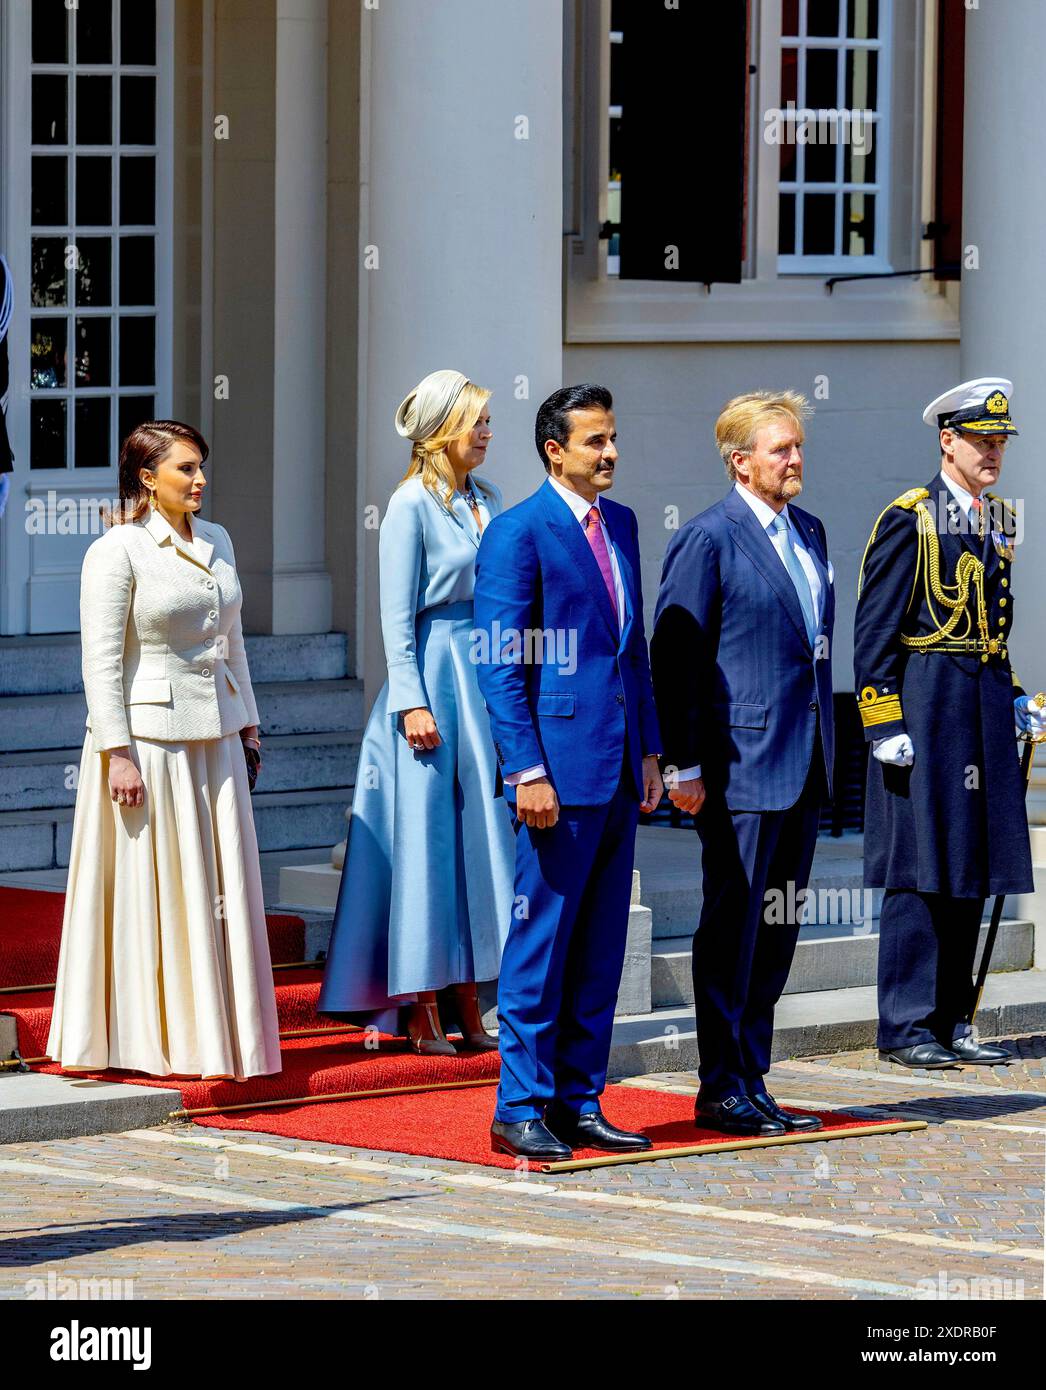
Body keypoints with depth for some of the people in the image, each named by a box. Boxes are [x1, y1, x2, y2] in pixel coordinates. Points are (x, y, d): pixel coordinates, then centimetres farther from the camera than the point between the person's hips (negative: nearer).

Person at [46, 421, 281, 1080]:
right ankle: (151, 1043, 7)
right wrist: (117, 753, -17)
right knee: (155, 891, -1)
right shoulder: (116, 552, -9)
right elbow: (101, 661, -12)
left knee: (222, 889, 8)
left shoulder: (217, 541, 11)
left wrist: (247, 723, 17)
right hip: (148, 736, -7)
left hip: (213, 737, 7)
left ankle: (218, 1035, 16)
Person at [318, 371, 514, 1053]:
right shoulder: (412, 504, -8)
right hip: (433, 674, -7)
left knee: (479, 837, 7)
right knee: (426, 837, -3)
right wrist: (412, 702, -16)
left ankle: (467, 1008, 13)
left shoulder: (488, 500, 12)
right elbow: (397, 615, -10)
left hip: (487, 679, 7)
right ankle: (421, 1014, 1)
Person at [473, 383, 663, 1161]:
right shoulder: (519, 533, -9)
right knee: (542, 941, -4)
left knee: (601, 949, 10)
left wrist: (649, 751, 14)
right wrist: (527, 770, -17)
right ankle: (521, 1110, 2)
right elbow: (499, 664, -12)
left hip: (618, 770, 8)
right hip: (559, 766, -7)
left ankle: (579, 1103, 16)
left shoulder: (621, 524, 14)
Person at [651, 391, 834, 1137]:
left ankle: (753, 1084, 17)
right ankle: (722, 1089, 4)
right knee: (732, 928, -2)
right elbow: (675, 656, -10)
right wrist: (684, 765, -14)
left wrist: (824, 751, 18)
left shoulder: (808, 532, 14)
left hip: (804, 767, 8)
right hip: (742, 764, -8)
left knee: (776, 932, 11)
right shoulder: (708, 539, -9)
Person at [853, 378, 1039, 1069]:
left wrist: (1015, 698, 15)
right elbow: (875, 629, -11)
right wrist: (884, 724, -16)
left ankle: (952, 1023, 15)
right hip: (923, 704, -7)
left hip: (986, 701, 7)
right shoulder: (908, 520, -9)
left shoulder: (1002, 520, 14)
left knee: (970, 869, 9)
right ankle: (906, 1030, 0)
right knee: (921, 872, -5)